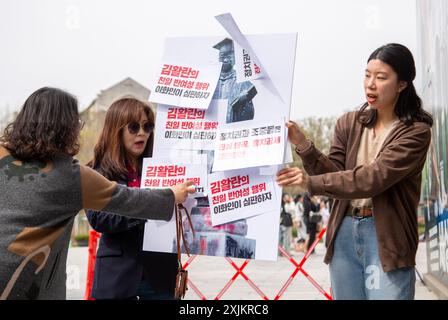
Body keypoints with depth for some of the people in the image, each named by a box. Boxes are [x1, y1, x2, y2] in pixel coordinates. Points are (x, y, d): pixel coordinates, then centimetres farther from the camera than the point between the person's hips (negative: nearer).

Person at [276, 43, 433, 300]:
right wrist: (302, 144, -13)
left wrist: (310, 182, -23)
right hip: (344, 233, 5)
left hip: (386, 237, -5)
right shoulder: (349, 124, 7)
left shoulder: (415, 131, -8)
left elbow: (372, 179, -19)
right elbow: (335, 173, 1)